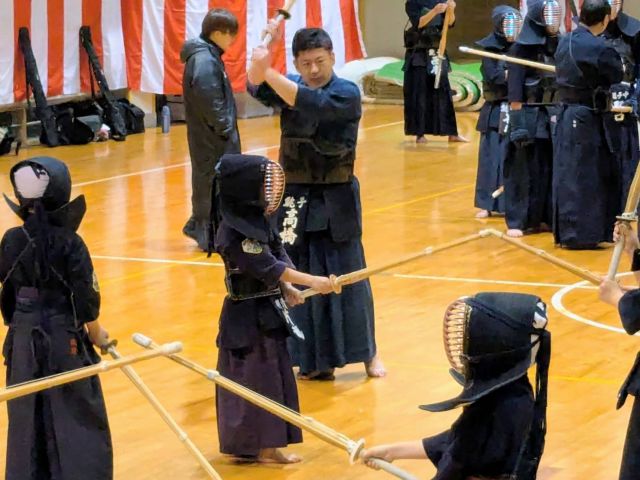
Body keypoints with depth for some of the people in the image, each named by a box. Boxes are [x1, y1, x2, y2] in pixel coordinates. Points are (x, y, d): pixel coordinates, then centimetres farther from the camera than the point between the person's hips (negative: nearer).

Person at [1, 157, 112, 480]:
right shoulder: (69, 243, -15)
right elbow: (86, 299, -12)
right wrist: (96, 334, 4)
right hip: (65, 340, -4)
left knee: (27, 418, 13)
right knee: (78, 414, 5)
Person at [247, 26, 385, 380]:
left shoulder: (346, 94, -10)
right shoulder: (290, 85, 4)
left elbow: (311, 103, -29)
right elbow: (256, 88, -16)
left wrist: (269, 72, -39)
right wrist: (263, 51, -37)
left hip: (334, 201, -3)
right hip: (295, 198, 4)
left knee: (347, 276, 4)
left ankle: (367, 352, 20)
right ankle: (313, 360, 15)